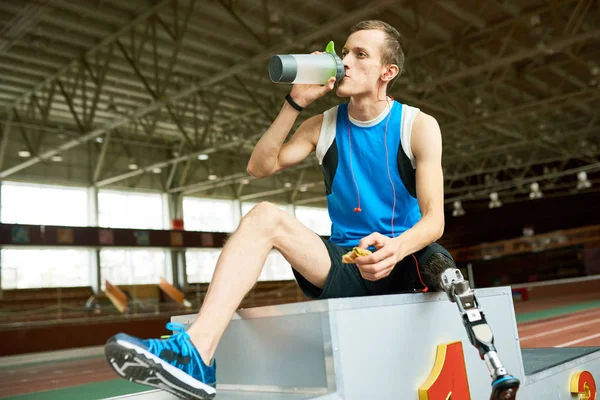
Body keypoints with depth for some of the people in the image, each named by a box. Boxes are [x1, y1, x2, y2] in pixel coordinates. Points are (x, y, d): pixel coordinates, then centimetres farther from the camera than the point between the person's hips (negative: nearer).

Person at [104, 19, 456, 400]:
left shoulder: (419, 125, -3)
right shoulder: (323, 126, 8)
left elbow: (434, 219, -12)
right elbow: (260, 167, -1)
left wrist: (396, 248, -36)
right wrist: (296, 102, -10)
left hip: (405, 264, -2)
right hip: (344, 265, 3)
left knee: (438, 260, -39)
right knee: (266, 215, -22)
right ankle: (196, 353, -38)